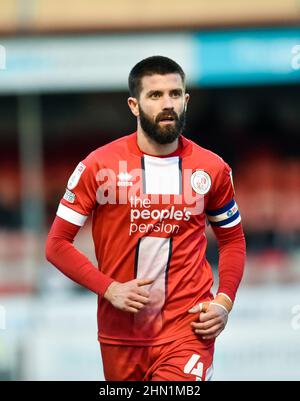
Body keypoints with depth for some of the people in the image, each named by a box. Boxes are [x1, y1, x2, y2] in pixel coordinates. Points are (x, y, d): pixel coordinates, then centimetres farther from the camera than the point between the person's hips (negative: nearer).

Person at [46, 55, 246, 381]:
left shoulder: (212, 169, 2)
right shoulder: (99, 165, -4)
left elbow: (232, 240, 16)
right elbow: (57, 244, -1)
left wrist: (224, 301, 0)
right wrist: (109, 289, -13)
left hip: (187, 327, -1)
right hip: (120, 330, 1)